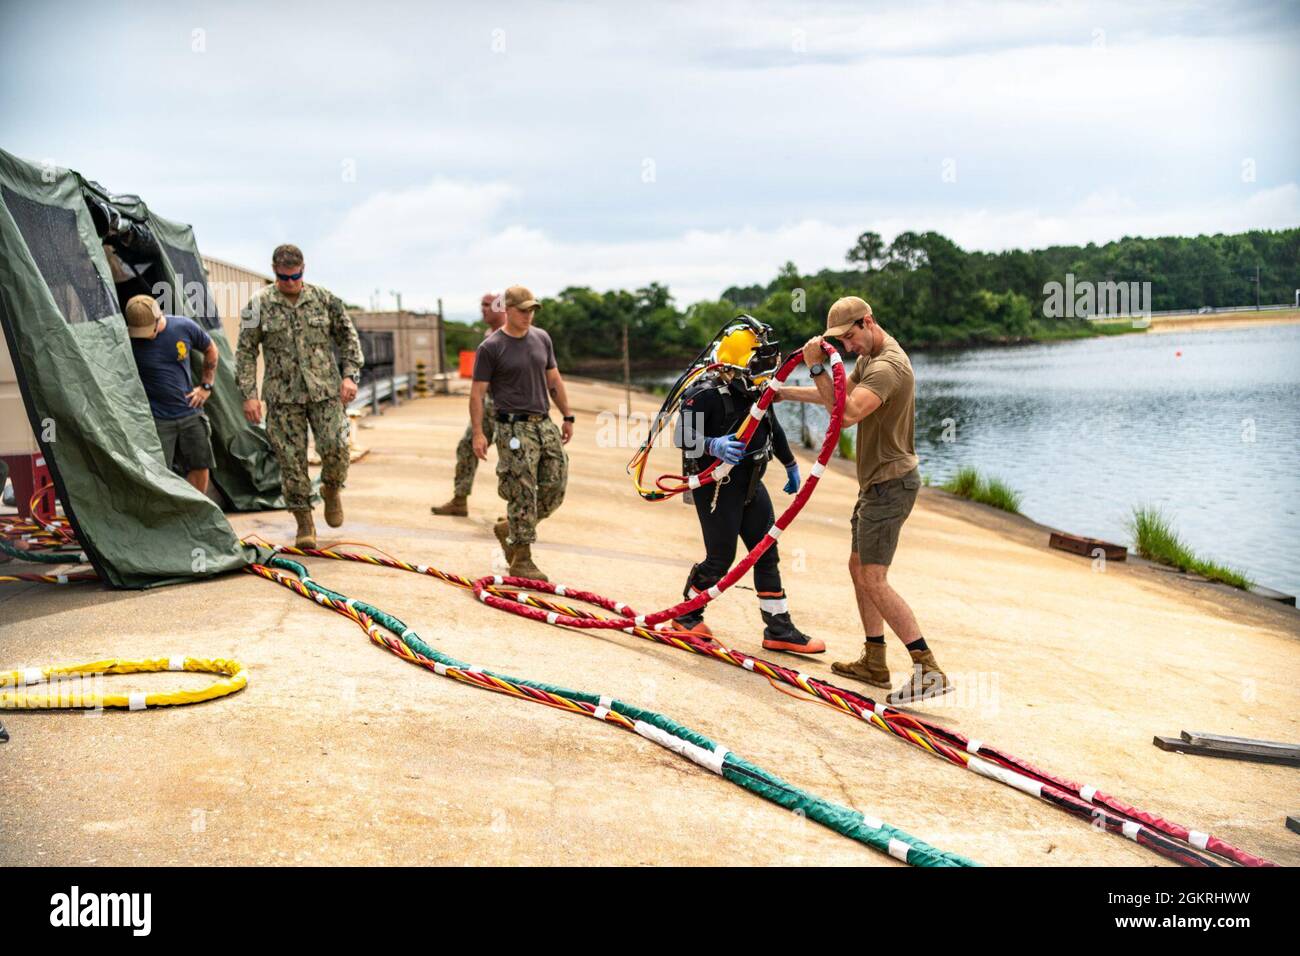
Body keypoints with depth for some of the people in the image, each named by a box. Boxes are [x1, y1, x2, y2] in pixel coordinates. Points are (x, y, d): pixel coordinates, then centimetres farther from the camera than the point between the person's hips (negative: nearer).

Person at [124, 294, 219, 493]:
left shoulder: (184, 327, -4)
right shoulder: (128, 341, -12)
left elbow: (210, 349, 14)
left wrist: (206, 385, 9)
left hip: (190, 412, 3)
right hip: (155, 420, -3)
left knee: (200, 468, 7)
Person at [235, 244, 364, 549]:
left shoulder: (325, 300, 3)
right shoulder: (259, 305, 0)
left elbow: (348, 338, 10)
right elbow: (246, 352, 2)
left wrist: (350, 375, -2)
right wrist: (249, 395, -5)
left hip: (326, 390, 0)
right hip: (282, 395, 0)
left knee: (335, 446, -13)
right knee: (292, 459, -1)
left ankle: (332, 489, 19)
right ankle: (304, 522, 10)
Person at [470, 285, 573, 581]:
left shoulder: (542, 338, 11)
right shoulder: (490, 348, -6)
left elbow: (554, 380, 18)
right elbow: (477, 392, -6)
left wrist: (567, 416, 17)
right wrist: (478, 432, -12)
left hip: (545, 424, 6)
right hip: (515, 428, -6)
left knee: (554, 489, 4)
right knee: (524, 495, -6)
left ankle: (509, 529, 25)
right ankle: (521, 560, 4)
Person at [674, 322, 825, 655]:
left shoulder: (756, 392, 7)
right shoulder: (705, 396, -19)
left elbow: (773, 428, 23)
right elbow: (684, 436, -27)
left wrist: (791, 465, 34)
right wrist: (713, 445, -46)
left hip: (749, 485, 8)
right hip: (715, 487, -8)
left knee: (767, 553, 7)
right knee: (720, 558, -5)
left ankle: (779, 629, 13)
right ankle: (688, 615, 19)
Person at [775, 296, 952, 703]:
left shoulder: (888, 366, -21)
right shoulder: (870, 359, 14)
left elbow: (848, 413, -35)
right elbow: (838, 394, 30)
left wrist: (816, 367, -32)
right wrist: (786, 393, 27)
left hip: (890, 483, -11)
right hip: (878, 482, 11)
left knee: (874, 580, -15)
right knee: (859, 567, 15)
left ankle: (929, 671, -17)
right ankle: (874, 662, 23)